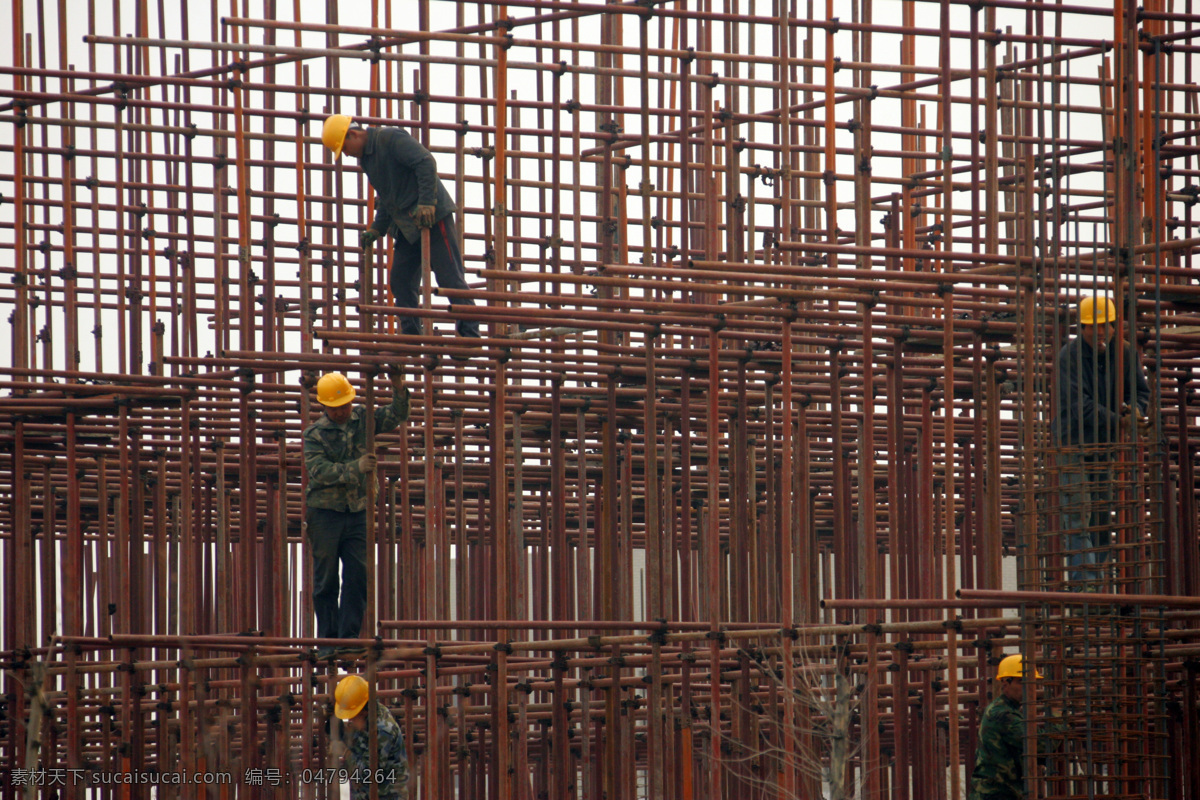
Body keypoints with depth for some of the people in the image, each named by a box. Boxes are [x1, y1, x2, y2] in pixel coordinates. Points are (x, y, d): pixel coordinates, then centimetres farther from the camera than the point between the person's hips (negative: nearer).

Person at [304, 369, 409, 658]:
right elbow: (319, 470, -18)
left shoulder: (362, 419, 7)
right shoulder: (314, 434, -5)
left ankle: (348, 639, 2)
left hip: (357, 513, 3)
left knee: (358, 577, -2)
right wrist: (356, 468, -27)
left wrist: (399, 388, -9)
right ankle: (327, 641, 8)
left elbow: (396, 416, 8)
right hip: (325, 512, -3)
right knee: (325, 581, 2)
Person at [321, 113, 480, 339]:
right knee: (401, 281, 6)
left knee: (450, 278, -9)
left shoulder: (392, 139, -13)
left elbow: (426, 163, -22)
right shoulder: (366, 158, 17)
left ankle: (470, 335, -9)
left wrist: (427, 202, -27)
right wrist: (377, 228, 18)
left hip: (433, 216, -10)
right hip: (407, 226, 10)